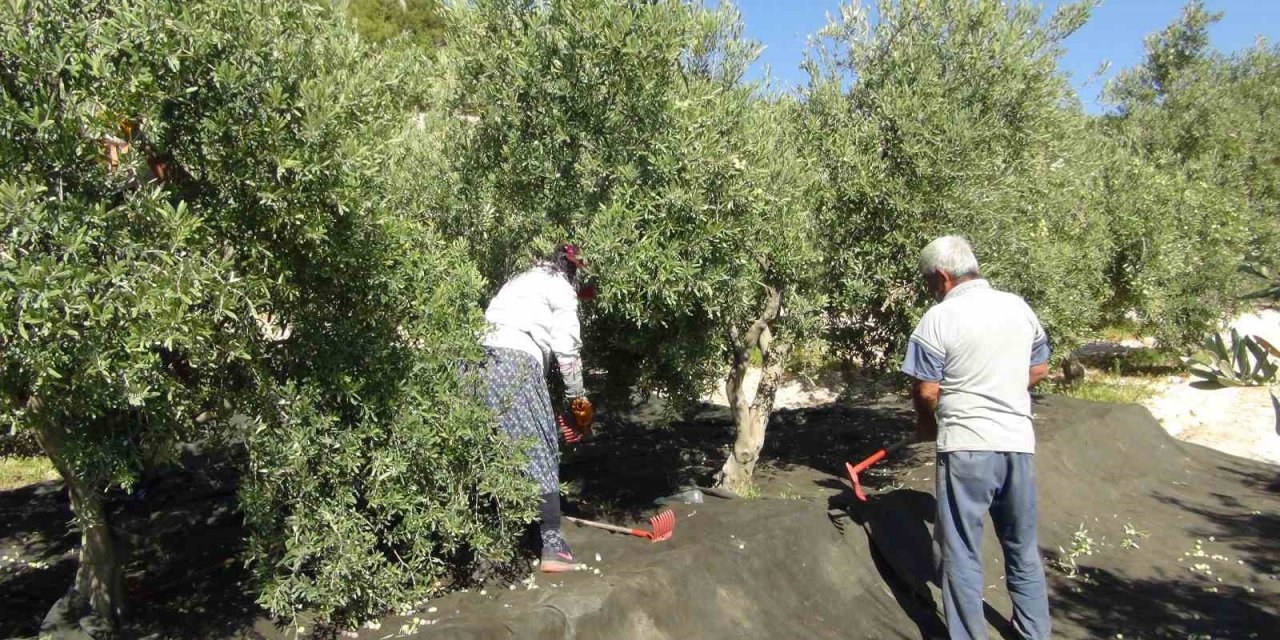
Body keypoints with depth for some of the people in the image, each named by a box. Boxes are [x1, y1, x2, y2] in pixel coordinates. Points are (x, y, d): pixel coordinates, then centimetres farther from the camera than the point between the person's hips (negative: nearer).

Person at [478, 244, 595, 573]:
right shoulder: (560, 287, 11)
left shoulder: (518, 282, 32)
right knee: (540, 453, -1)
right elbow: (567, 348, 4)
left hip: (477, 357, 7)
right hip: (515, 361, -7)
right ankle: (553, 547, -1)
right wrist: (579, 397, 12)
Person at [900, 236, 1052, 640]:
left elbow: (926, 392, -10)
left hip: (966, 447, -6)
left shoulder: (939, 318, -12)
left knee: (963, 554, 7)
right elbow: (1040, 369, 15)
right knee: (1023, 550, 20)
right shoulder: (1019, 307, 5)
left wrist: (926, 425, 9)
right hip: (1019, 443, 6)